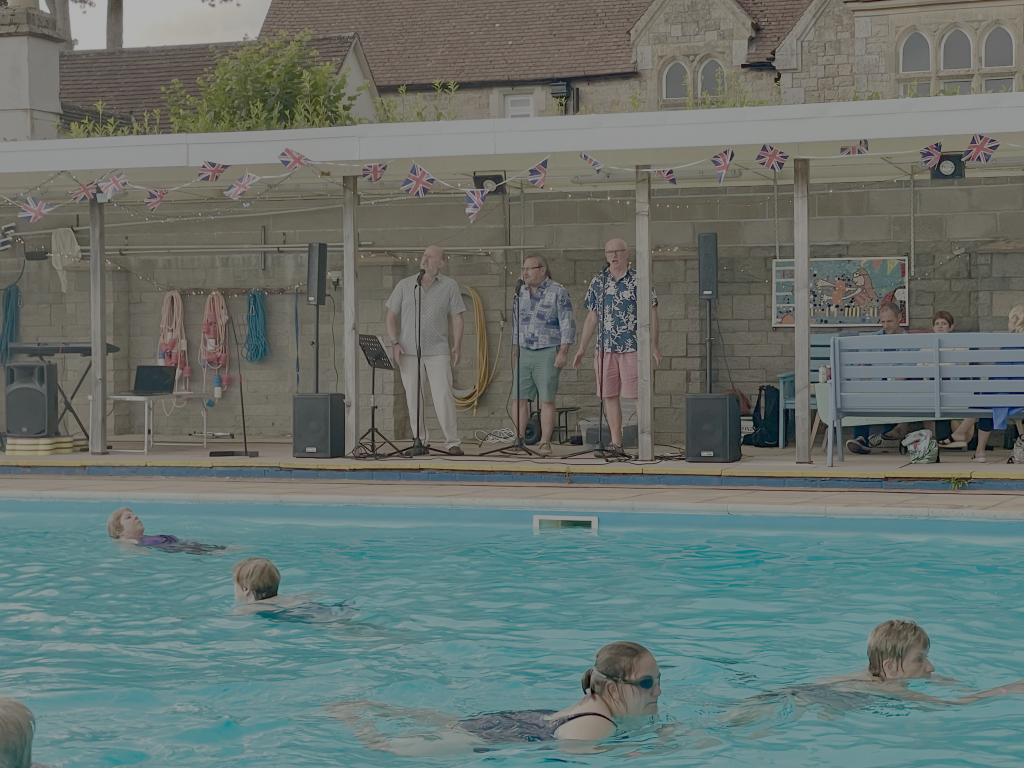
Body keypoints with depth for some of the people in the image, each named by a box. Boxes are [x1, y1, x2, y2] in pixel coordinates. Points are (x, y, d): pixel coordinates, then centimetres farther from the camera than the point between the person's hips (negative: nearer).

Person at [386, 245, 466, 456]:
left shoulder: (450, 286, 6)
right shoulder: (405, 285, 9)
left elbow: (457, 318, 4)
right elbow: (391, 316, 10)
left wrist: (457, 345, -6)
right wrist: (395, 342, -2)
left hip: (437, 351, -2)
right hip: (409, 351, 2)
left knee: (443, 395, -9)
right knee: (413, 397, 3)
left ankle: (453, 442, -4)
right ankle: (420, 442, 11)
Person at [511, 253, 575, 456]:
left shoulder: (557, 292, -4)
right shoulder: (521, 292, 13)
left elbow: (567, 323, -6)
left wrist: (563, 351, -12)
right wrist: (515, 349, 17)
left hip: (548, 353, -5)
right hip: (524, 353, 5)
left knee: (547, 400, -3)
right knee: (520, 398, 0)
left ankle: (545, 443, 0)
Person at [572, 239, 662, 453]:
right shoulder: (598, 283, 11)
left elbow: (652, 314, 1)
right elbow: (592, 318, 16)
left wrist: (654, 345, -6)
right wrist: (581, 348, 13)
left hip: (633, 348, -4)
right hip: (605, 348, 4)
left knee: (638, 395, -6)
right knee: (609, 395, 5)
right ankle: (616, 442, 11)